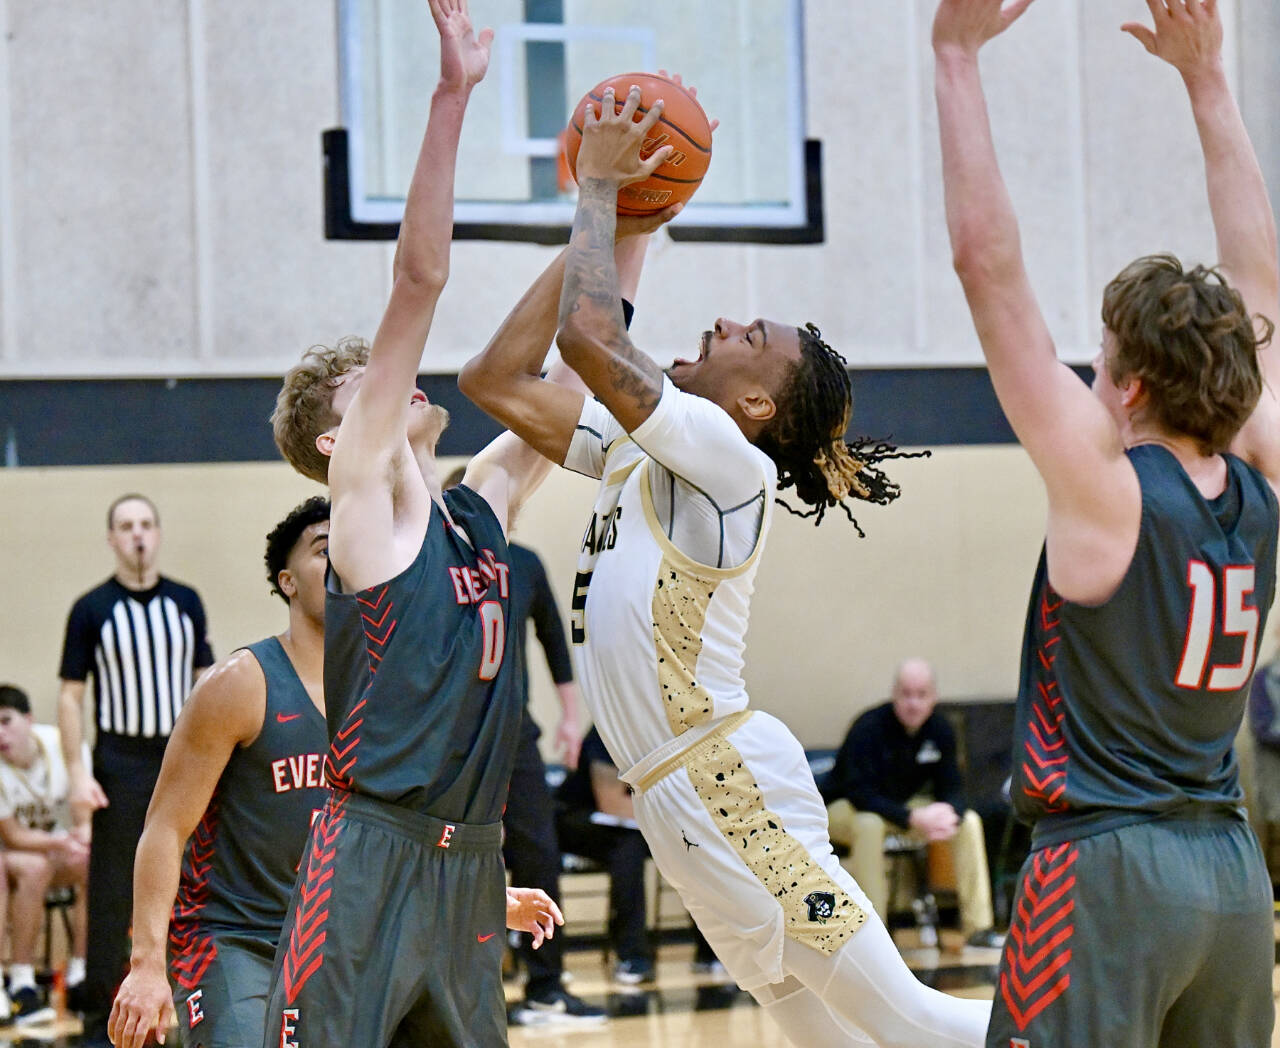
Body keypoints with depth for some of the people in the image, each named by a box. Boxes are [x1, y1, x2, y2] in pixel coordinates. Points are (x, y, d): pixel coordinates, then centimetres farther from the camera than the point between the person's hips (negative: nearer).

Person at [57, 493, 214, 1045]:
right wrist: (77, 773, -10)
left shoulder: (186, 602, 6)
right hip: (120, 761, -3)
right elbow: (70, 695, -3)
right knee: (111, 894, 0)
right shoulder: (92, 609, -3)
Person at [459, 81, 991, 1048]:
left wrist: (599, 185, -9)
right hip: (680, 799, 9)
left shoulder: (726, 460, -12)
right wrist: (597, 224, 12)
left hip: (733, 788, -9)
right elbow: (497, 380, 16)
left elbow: (589, 336, -23)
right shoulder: (638, 451, 13)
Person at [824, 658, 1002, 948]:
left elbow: (952, 788, -7)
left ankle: (979, 927, -8)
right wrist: (913, 818, -43)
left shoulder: (941, 729, -9)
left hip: (901, 807, 6)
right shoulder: (869, 728, -27)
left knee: (969, 821, -11)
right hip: (843, 809, -6)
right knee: (869, 824, -39)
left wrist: (950, 814, -33)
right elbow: (861, 794, -32)